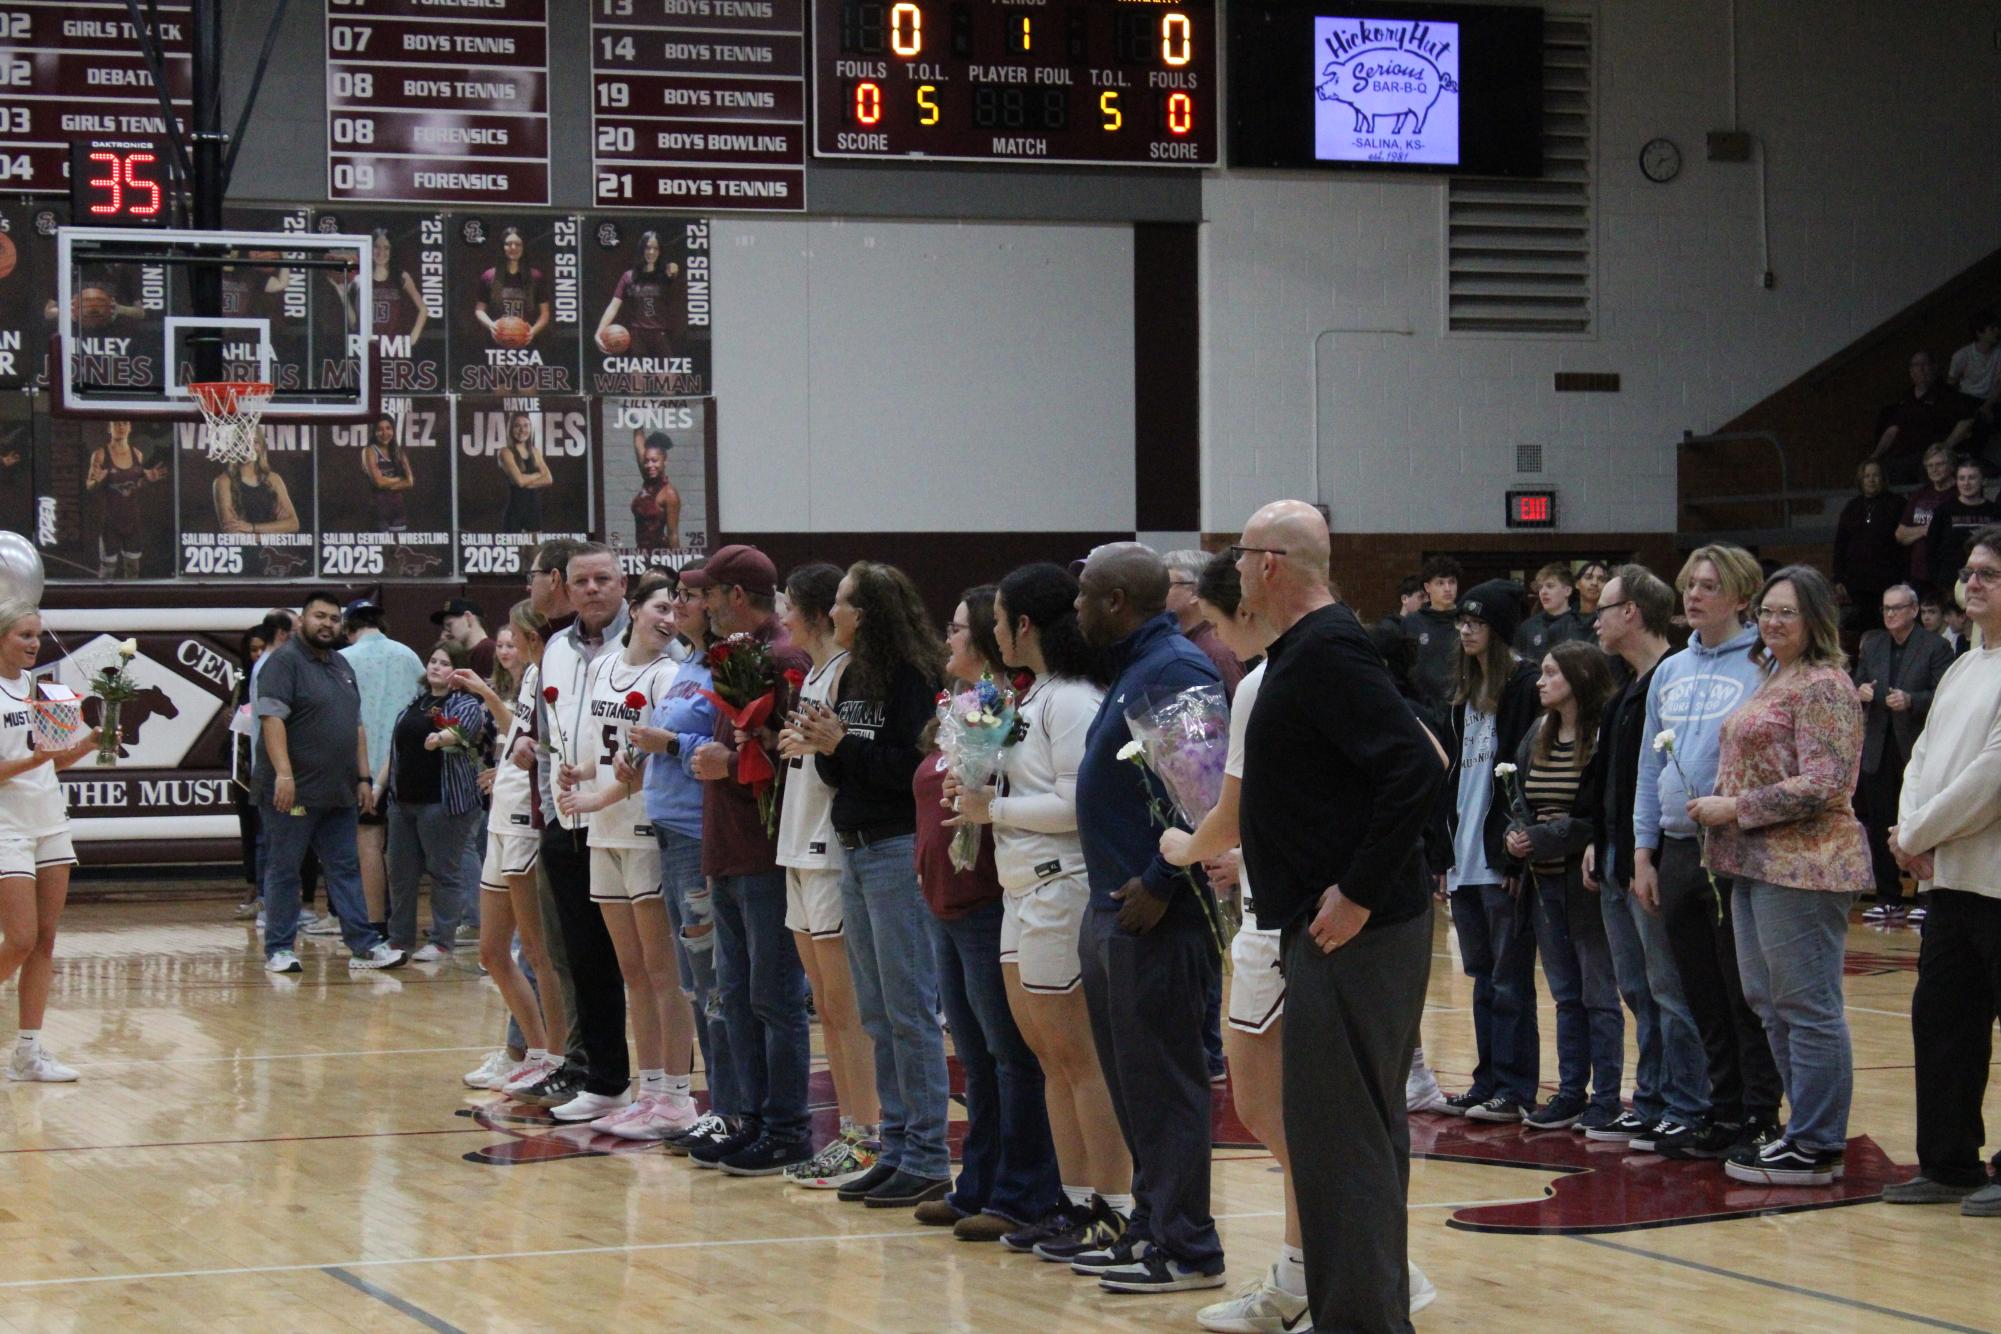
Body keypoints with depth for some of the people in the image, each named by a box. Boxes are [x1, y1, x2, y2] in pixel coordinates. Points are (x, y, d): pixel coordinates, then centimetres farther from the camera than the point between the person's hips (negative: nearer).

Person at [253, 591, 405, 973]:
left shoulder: (341, 666, 18)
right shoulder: (284, 661, -8)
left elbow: (356, 726, 22)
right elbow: (272, 717, -18)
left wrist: (364, 777, 15)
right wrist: (283, 773, -27)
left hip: (338, 794, 8)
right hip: (294, 791, -8)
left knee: (346, 869, 6)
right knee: (283, 869, 0)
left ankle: (364, 946, 6)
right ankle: (278, 950, 4)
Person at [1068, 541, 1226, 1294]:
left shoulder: (1175, 672, -15)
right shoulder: (1135, 669, 17)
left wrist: (1159, 885, -22)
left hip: (1155, 918, -10)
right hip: (1115, 912, 10)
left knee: (1163, 1086, -5)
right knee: (1132, 1082, 15)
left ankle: (1185, 1250, 0)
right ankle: (1151, 1227, 23)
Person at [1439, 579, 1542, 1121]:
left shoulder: (1525, 685, -9)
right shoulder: (1465, 691, 16)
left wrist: (1516, 853, -18)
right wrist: (1446, 849, 12)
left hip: (1504, 857, -8)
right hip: (1466, 855, 8)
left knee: (1509, 977, -3)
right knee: (1483, 977, 12)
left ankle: (1514, 1088, 2)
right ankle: (1488, 1082, 17)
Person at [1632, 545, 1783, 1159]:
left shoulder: (1764, 666, -6)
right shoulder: (1670, 672, 15)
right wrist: (1643, 852, 13)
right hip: (1677, 849, 7)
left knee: (1746, 993, -1)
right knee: (1702, 996, 11)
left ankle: (1758, 1118, 7)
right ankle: (1724, 1110, 19)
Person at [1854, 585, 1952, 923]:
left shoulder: (1935, 647, -4)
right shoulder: (1872, 645, 13)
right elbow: (1857, 685, 16)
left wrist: (1911, 700, -24)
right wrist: (1860, 692, -6)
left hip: (1916, 753, -5)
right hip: (1879, 751, 5)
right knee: (1880, 827, 7)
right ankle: (1888, 899, 15)